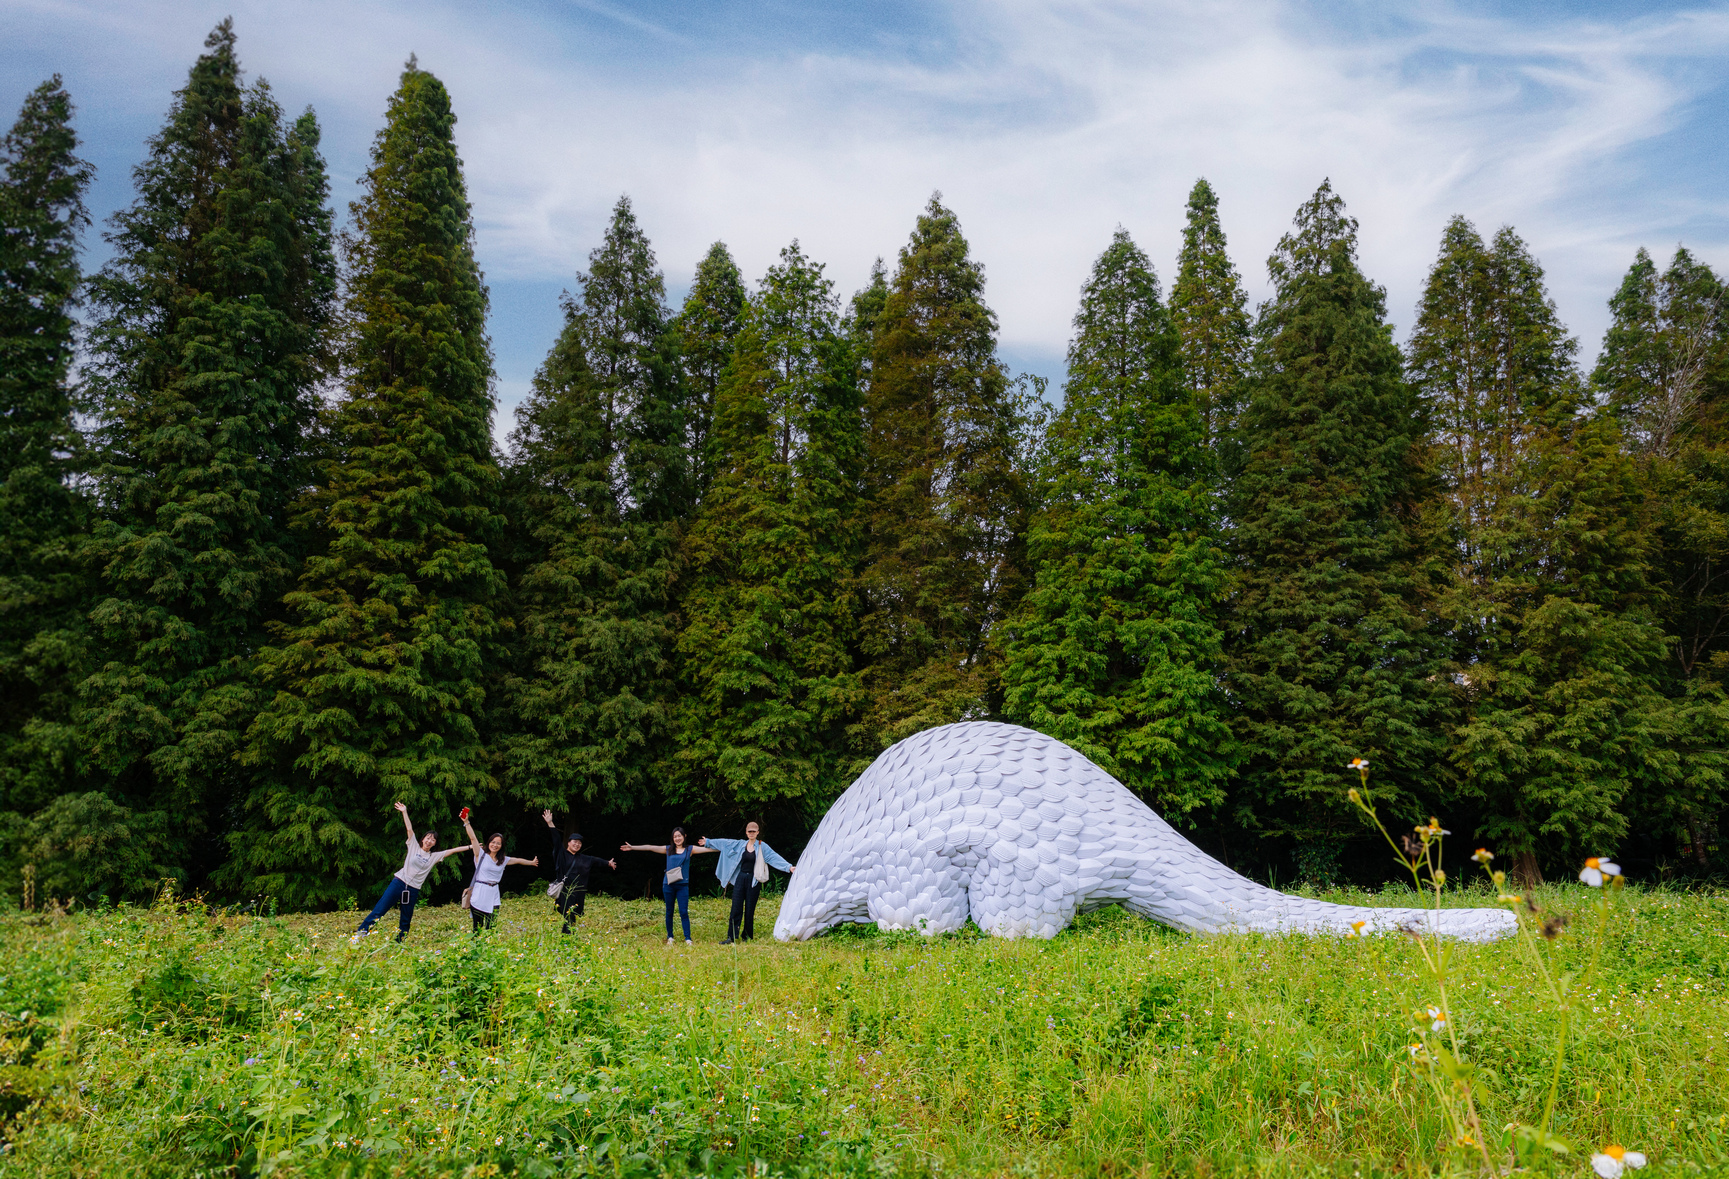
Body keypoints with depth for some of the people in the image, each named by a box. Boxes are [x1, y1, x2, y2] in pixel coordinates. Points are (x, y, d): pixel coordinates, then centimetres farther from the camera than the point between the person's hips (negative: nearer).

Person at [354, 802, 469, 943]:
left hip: (413, 890, 2)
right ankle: (358, 935, -3)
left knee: (405, 922, 7)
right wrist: (404, 812, -5)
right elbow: (410, 829, -1)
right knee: (378, 911, -8)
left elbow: (452, 851, 7)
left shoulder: (434, 856, 9)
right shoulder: (414, 846, 6)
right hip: (398, 883, -2)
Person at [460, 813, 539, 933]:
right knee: (477, 929, -2)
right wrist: (466, 822, -19)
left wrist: (531, 862, 43)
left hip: (493, 898, 3)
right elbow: (473, 838, -9)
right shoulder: (481, 856, 0)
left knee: (490, 930, -1)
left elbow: (518, 860, 28)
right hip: (479, 896, -3)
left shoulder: (503, 860, 12)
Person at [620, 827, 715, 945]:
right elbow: (650, 847, 5)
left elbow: (705, 849, 0)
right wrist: (632, 847, 4)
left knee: (684, 912, -6)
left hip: (683, 885, -1)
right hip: (669, 885, 1)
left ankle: (687, 938, -3)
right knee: (669, 912, 9)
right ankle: (670, 937, 20)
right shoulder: (668, 849, 8)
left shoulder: (690, 850, 6)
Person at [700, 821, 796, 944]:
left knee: (750, 909, 2)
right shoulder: (740, 844, 8)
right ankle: (731, 937, -4)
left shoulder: (762, 847, -1)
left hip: (753, 881, -2)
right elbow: (723, 843, 15)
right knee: (736, 908, -4)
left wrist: (789, 867, -19)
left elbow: (774, 857, -9)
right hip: (740, 879, 3)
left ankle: (747, 936, 13)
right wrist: (708, 842, 20)